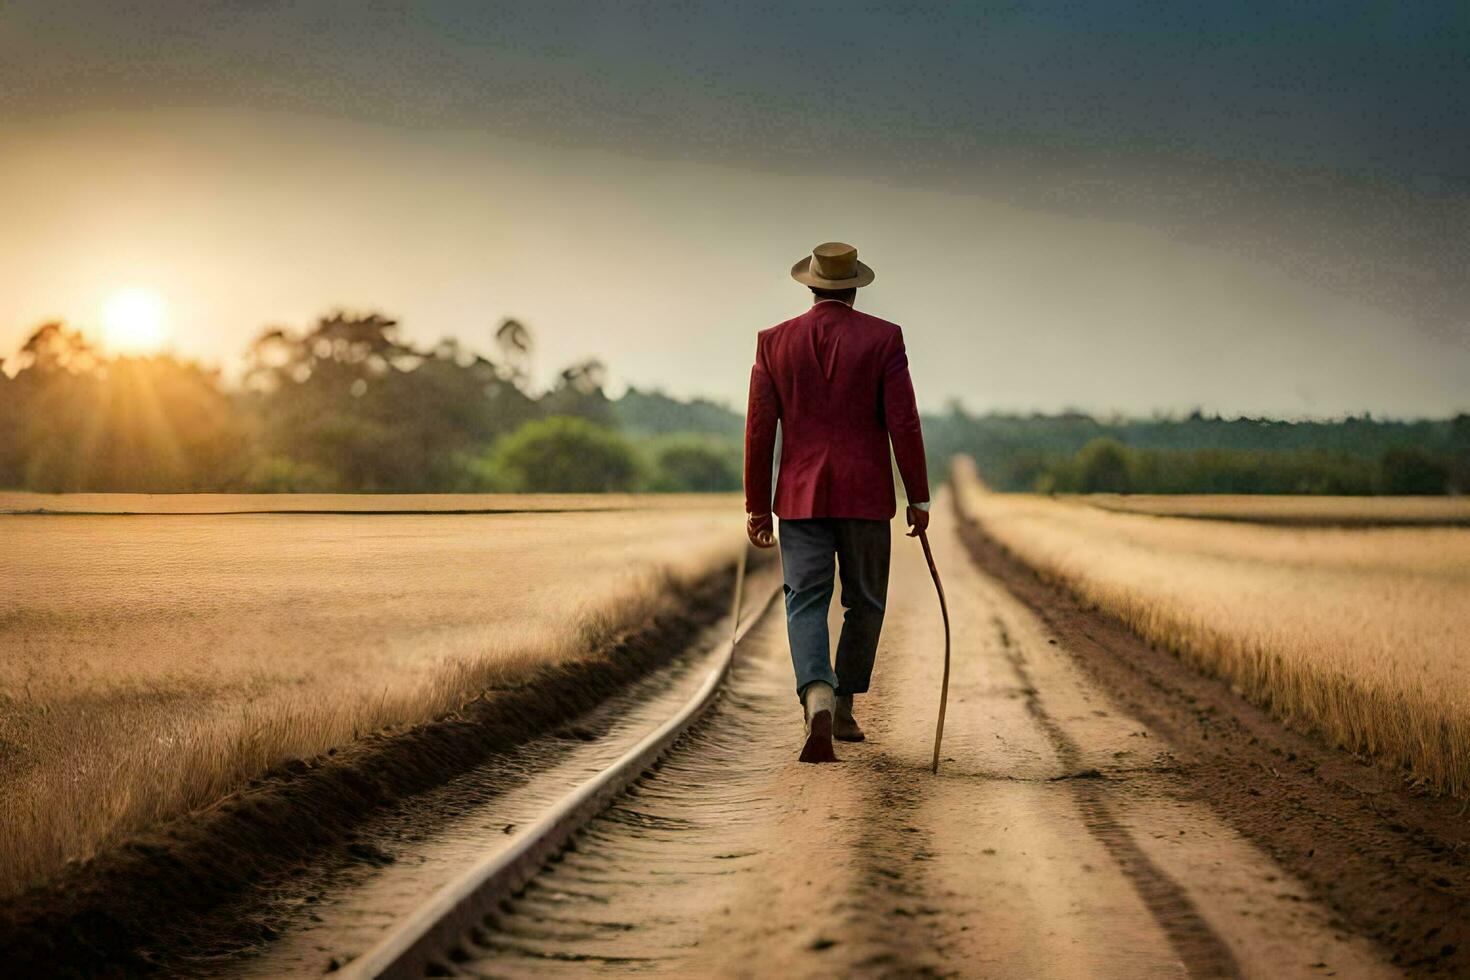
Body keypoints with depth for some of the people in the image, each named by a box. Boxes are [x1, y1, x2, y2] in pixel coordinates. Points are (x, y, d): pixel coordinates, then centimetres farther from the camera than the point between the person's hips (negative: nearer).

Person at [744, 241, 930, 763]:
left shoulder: (774, 342, 3)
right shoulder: (883, 338, -1)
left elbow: (759, 428, 2)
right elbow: (903, 422, -6)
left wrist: (756, 506, 7)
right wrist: (918, 497, 0)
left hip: (801, 497, 1)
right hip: (865, 496, -1)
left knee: (806, 604, -2)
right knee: (864, 603, 14)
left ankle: (818, 701, -25)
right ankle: (843, 708, 18)